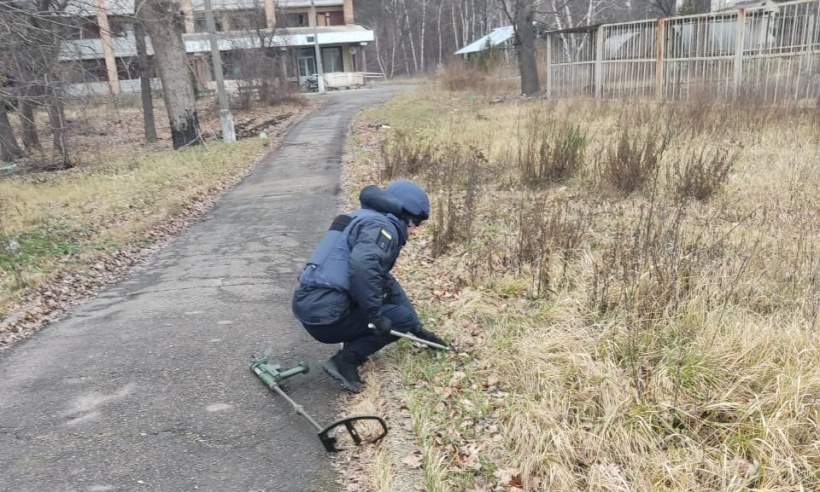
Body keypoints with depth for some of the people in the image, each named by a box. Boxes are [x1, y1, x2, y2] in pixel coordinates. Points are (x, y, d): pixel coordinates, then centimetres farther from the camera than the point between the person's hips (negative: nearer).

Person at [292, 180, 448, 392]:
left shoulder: (369, 220, 21)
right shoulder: (382, 226, -9)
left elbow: (384, 279, 26)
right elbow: (362, 264, -32)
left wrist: (417, 327, 26)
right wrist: (376, 315, -20)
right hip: (325, 315, -9)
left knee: (387, 286, 22)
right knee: (404, 318, 2)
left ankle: (353, 344, 16)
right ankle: (345, 360, -6)